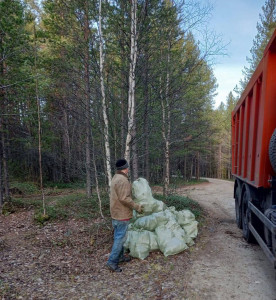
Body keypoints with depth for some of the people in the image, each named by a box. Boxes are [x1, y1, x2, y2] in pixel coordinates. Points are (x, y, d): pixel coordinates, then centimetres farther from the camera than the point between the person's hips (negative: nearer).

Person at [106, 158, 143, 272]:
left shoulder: (116, 178, 9)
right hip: (122, 214, -10)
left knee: (119, 236, 19)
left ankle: (120, 256, 31)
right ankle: (112, 261, 4)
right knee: (121, 237, -2)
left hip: (115, 212, 10)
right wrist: (137, 207, -18)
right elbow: (124, 198, -27)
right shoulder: (123, 180, -23)